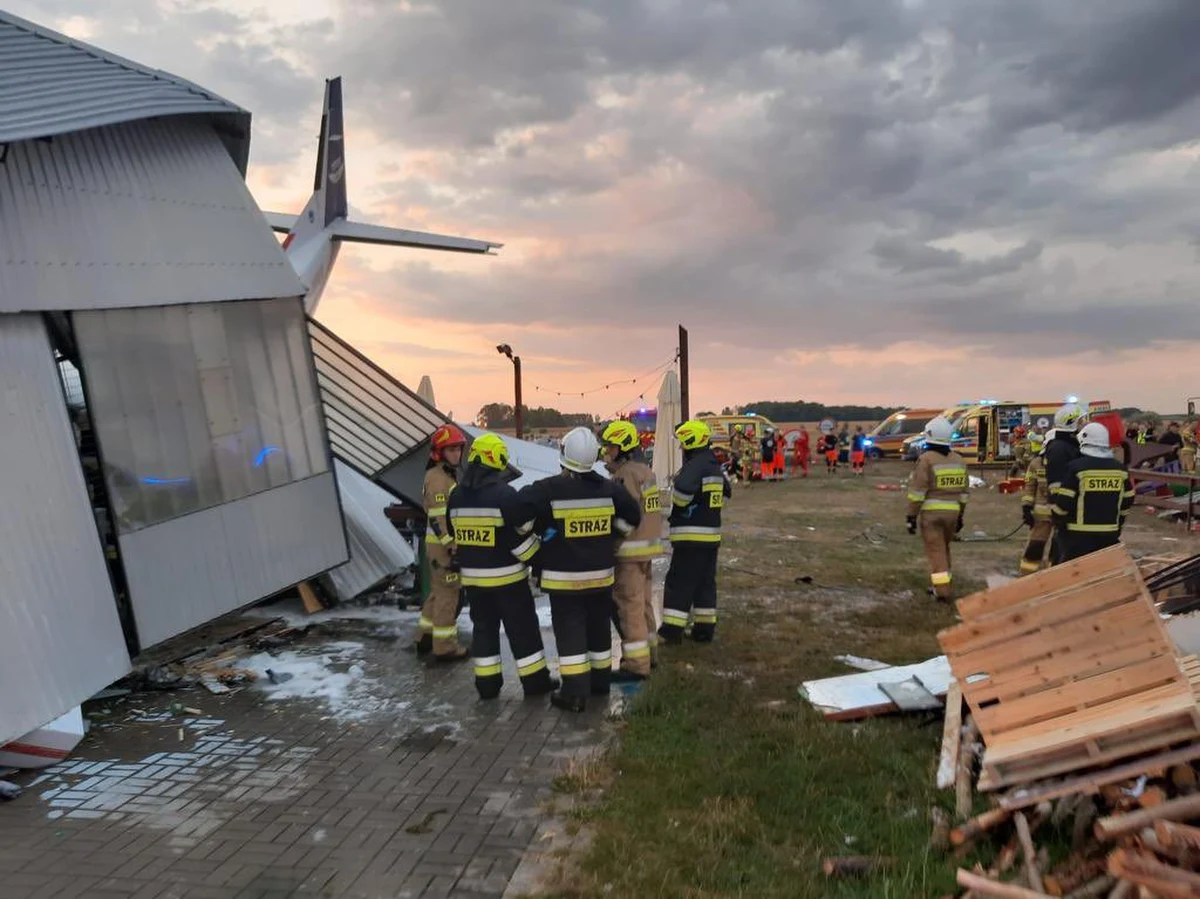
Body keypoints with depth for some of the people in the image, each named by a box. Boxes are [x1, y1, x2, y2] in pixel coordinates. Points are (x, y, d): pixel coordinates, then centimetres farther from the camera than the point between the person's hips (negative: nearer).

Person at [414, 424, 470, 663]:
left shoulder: (449, 474, 15)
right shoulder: (437, 478, -17)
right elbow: (438, 519, -23)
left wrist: (455, 545, 26)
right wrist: (452, 548, -24)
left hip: (444, 544, 10)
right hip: (443, 545, -10)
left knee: (439, 591, 19)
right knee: (448, 594, -2)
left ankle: (425, 638, 30)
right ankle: (445, 647, 6)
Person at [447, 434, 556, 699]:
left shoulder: (457, 496, 3)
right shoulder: (505, 494, -18)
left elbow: (454, 537, 12)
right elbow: (522, 536, -16)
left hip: (473, 577, 6)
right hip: (507, 576, -5)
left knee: (484, 627, 15)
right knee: (522, 628, 6)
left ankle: (487, 683, 19)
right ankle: (535, 681, 14)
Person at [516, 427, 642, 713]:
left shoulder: (548, 490, -15)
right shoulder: (609, 488, -2)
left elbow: (517, 512, -19)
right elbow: (633, 516, 4)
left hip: (563, 577, -4)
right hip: (601, 574, 4)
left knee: (570, 633, 2)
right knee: (599, 627, 18)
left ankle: (575, 693, 3)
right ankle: (600, 681, 31)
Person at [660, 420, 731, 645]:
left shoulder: (694, 466, -17)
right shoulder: (715, 467, 13)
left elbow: (682, 491, -33)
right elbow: (726, 493, 26)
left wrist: (676, 504, -12)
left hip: (691, 536, -9)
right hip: (712, 534, 9)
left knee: (679, 583, -3)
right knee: (705, 582, 13)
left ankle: (671, 630, -1)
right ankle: (704, 629, 18)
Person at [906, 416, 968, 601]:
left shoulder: (926, 459, -12)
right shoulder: (958, 460, 8)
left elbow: (917, 491, -14)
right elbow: (962, 491, 14)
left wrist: (911, 516, -9)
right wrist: (960, 516, 21)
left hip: (931, 513, -5)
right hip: (952, 512, 6)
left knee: (936, 552, -1)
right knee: (943, 549, 19)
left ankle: (942, 590, -3)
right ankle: (940, 586, 24)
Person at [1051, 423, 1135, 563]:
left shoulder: (1076, 467, -12)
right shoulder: (1120, 469, 6)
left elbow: (1063, 502, -13)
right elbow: (1127, 500, 14)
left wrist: (1058, 522, 5)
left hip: (1080, 535, -5)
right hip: (1110, 534, 5)